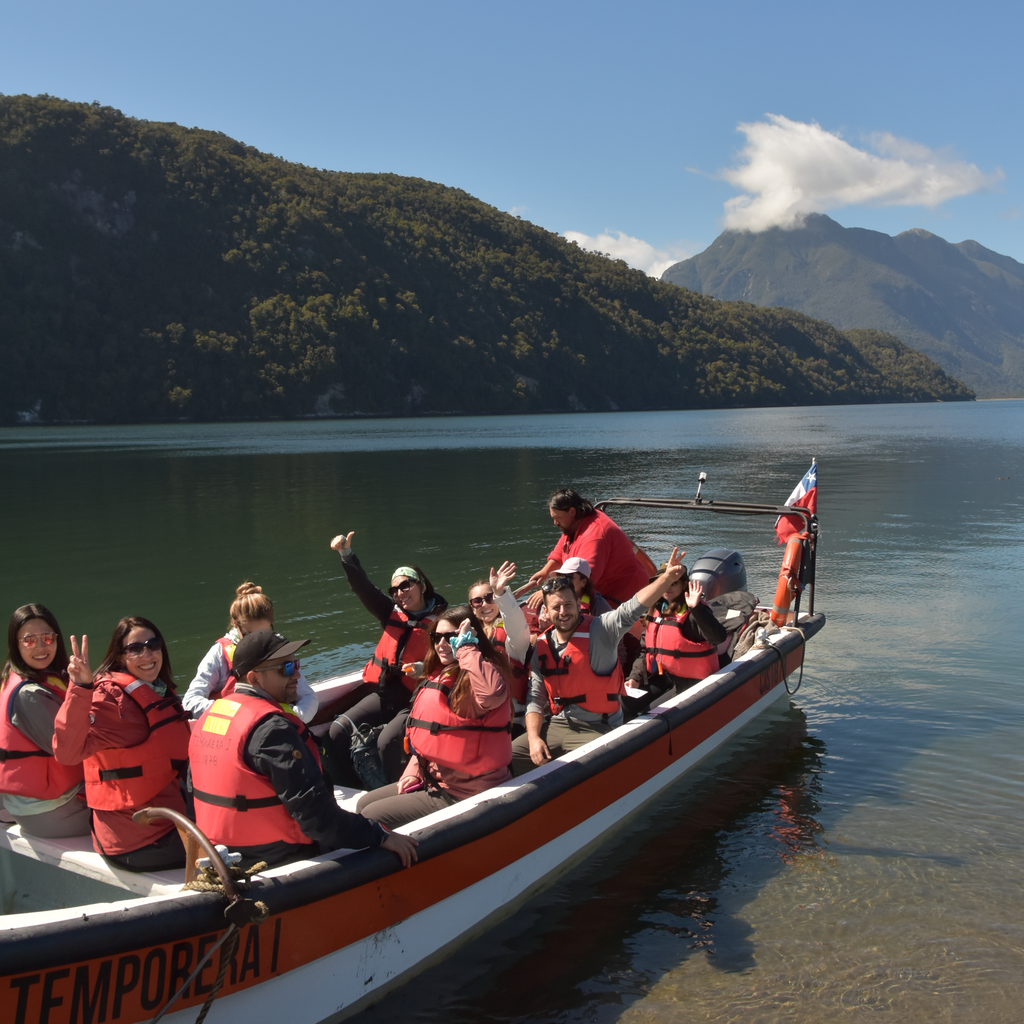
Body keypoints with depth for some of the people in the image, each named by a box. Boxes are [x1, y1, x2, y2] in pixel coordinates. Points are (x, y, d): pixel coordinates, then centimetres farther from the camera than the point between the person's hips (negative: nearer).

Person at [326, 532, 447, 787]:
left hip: (416, 699, -6)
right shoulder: (393, 612, 11)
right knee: (338, 731, -11)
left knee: (388, 741, -30)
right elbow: (364, 588, 1)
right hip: (385, 693, 6)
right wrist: (347, 555, -11)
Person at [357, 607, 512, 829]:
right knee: (364, 804, 16)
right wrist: (415, 770, 7)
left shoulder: (475, 680, -20)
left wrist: (466, 647, -35)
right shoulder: (440, 674, 7)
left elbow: (492, 692, -48)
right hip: (434, 779, 9)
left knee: (371, 817, -8)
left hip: (463, 792, -9)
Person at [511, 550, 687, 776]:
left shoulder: (599, 631, -10)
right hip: (557, 725, 5)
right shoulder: (542, 646, 5)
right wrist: (534, 738, -8)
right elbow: (536, 698, 7)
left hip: (598, 730, -5)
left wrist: (667, 578, -42)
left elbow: (632, 609, -27)